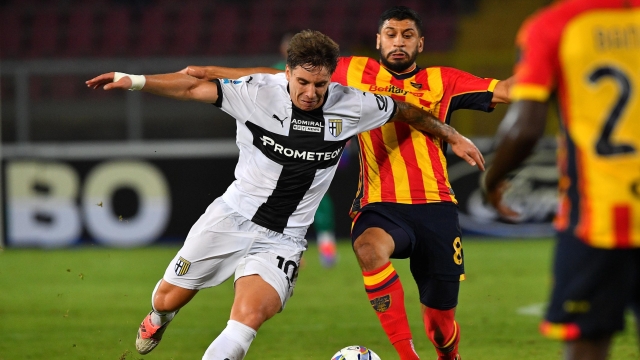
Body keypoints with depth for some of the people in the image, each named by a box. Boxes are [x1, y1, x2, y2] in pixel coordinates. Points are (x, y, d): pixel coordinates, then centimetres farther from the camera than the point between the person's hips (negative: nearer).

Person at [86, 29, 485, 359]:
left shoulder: (351, 105, -8)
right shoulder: (258, 91, -13)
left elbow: (406, 110, 9)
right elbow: (194, 87, -7)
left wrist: (454, 137, 19)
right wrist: (135, 80, -15)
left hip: (282, 239, 0)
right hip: (232, 217, 0)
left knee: (249, 317, -26)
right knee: (169, 297, 12)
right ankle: (157, 321, 50)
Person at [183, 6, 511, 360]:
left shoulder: (442, 81, 8)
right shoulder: (354, 72, 9)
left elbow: (503, 89, 2)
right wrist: (209, 72, 13)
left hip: (435, 208, 1)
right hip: (379, 207, -1)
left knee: (440, 323, 5)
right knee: (369, 249, -38)